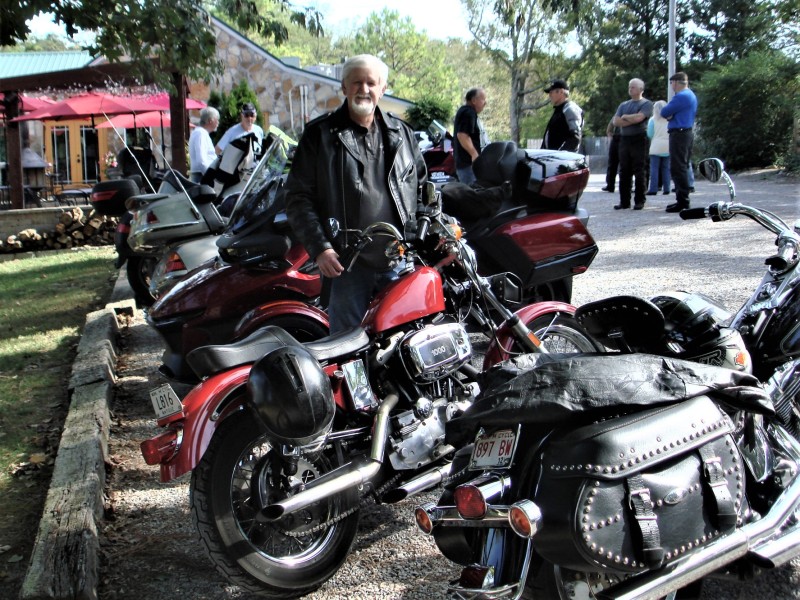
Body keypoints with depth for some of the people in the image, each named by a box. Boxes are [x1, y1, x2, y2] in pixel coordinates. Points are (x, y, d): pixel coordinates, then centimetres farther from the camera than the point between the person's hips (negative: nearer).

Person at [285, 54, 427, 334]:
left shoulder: (401, 133, 13)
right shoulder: (320, 135, 0)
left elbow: (421, 186, 23)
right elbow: (298, 196, -3)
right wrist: (319, 248, -13)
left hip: (398, 262, 4)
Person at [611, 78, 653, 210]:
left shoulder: (646, 104, 1)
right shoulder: (623, 105, 18)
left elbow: (638, 117, -16)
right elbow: (616, 121, 5)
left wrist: (625, 117, -1)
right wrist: (632, 120, -7)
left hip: (639, 139, -6)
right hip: (624, 140, 6)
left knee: (638, 172, -5)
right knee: (624, 172, 5)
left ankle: (639, 201, -1)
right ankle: (624, 201, 9)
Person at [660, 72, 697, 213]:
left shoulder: (681, 96, -16)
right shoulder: (691, 95, 18)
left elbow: (664, 112, -15)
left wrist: (668, 115, 4)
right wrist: (671, 116, 1)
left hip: (679, 134, -10)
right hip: (688, 132, 10)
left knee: (678, 169, -8)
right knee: (683, 168, 15)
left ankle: (682, 201, -9)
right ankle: (683, 199, 20)